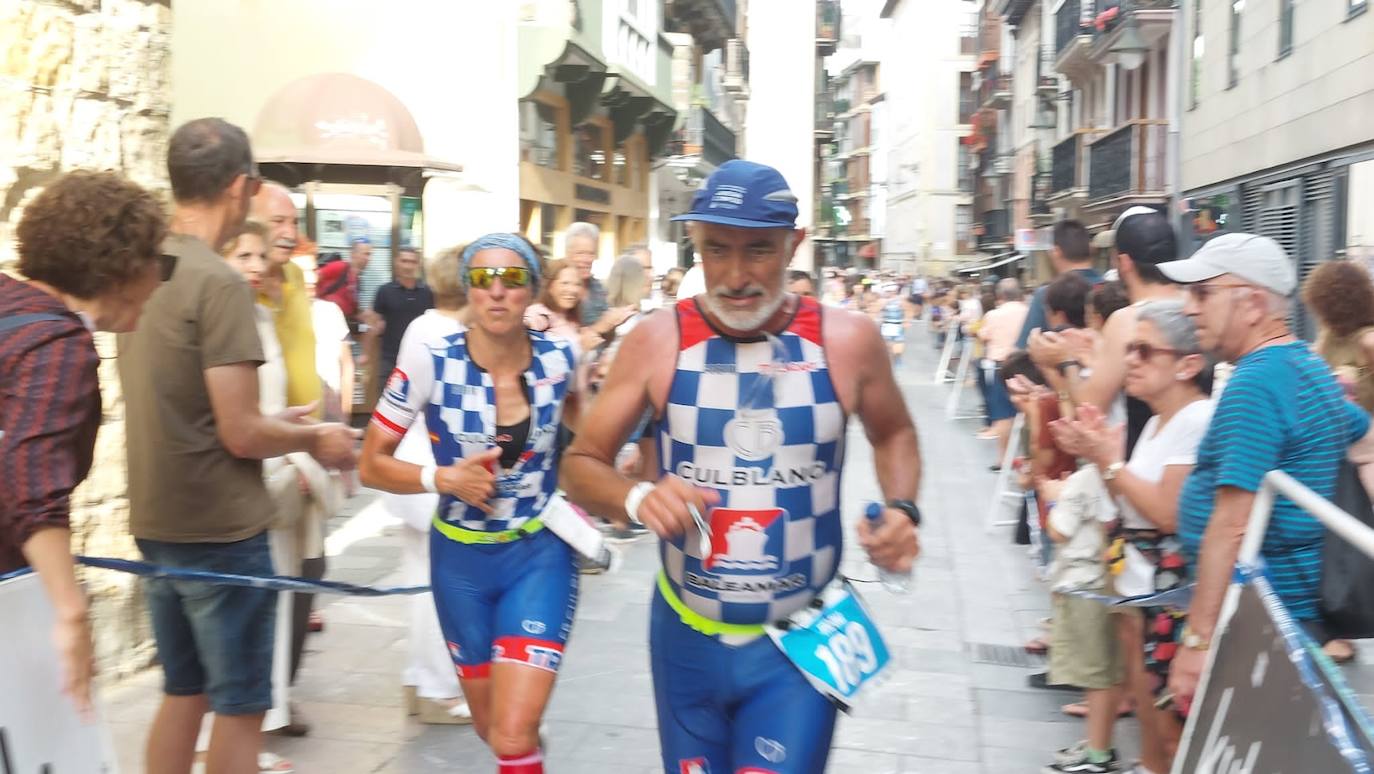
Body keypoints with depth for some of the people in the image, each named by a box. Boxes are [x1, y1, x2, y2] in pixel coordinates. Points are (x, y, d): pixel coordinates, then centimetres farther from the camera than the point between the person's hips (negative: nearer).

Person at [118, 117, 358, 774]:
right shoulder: (219, 282, -19)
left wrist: (272, 423, 19)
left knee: (182, 693, 19)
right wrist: (315, 438, -2)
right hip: (220, 529, -8)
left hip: (156, 522, 8)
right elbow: (241, 435, -20)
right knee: (239, 707, 5)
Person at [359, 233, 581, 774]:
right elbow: (372, 465, -8)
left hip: (539, 553, 0)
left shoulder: (559, 359, -9)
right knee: (488, 722, 19)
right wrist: (443, 478, -23)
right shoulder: (430, 365, -15)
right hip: (461, 557, 1)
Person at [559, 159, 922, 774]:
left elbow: (893, 434, 12)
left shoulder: (847, 340, -8)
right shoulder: (657, 341, -9)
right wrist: (636, 498, -24)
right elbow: (580, 465, -3)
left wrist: (902, 509, -7)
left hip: (800, 642, -1)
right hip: (686, 637, 2)